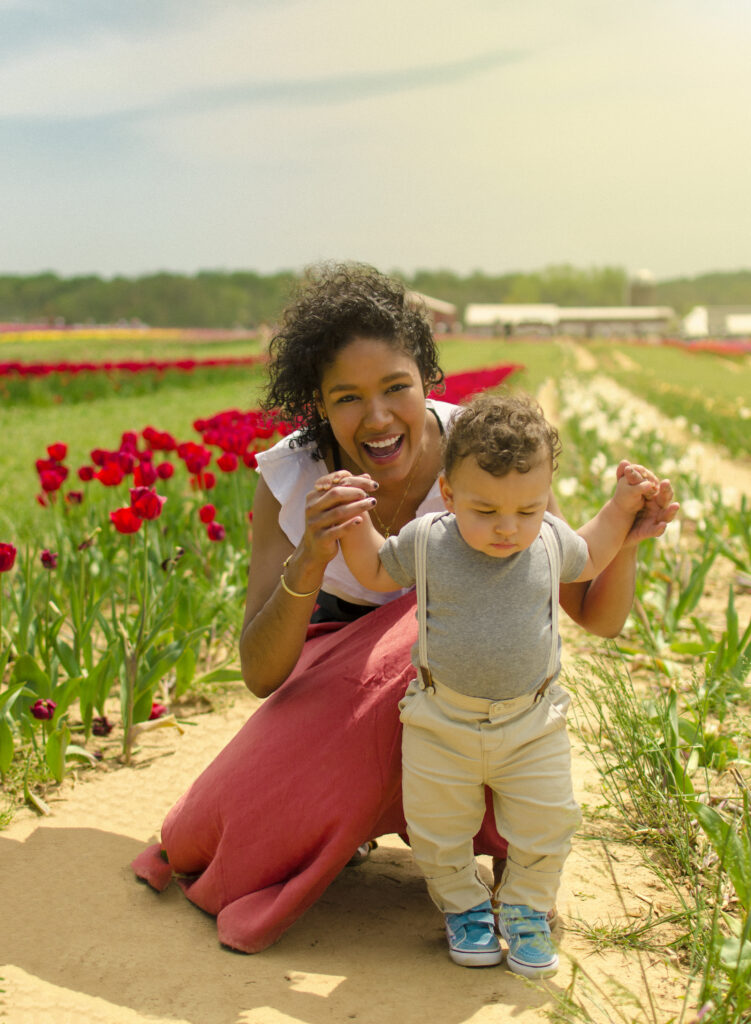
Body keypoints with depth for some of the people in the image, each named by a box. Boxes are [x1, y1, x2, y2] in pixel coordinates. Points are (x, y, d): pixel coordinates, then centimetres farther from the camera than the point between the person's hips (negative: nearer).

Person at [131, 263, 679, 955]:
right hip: (334, 674, 0)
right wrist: (308, 563, -45)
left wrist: (625, 538, -38)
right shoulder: (291, 479, -22)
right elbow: (261, 675, -27)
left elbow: (599, 617, -15)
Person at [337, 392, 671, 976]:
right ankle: (465, 906, 36)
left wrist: (622, 507, 5)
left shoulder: (551, 541, -8)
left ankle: (525, 909, 34)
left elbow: (588, 561, 16)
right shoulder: (425, 541, -14)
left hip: (532, 725, 1)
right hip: (442, 724, -1)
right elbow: (378, 573, 6)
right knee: (438, 829, 9)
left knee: (546, 826, 8)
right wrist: (355, 526, -10)